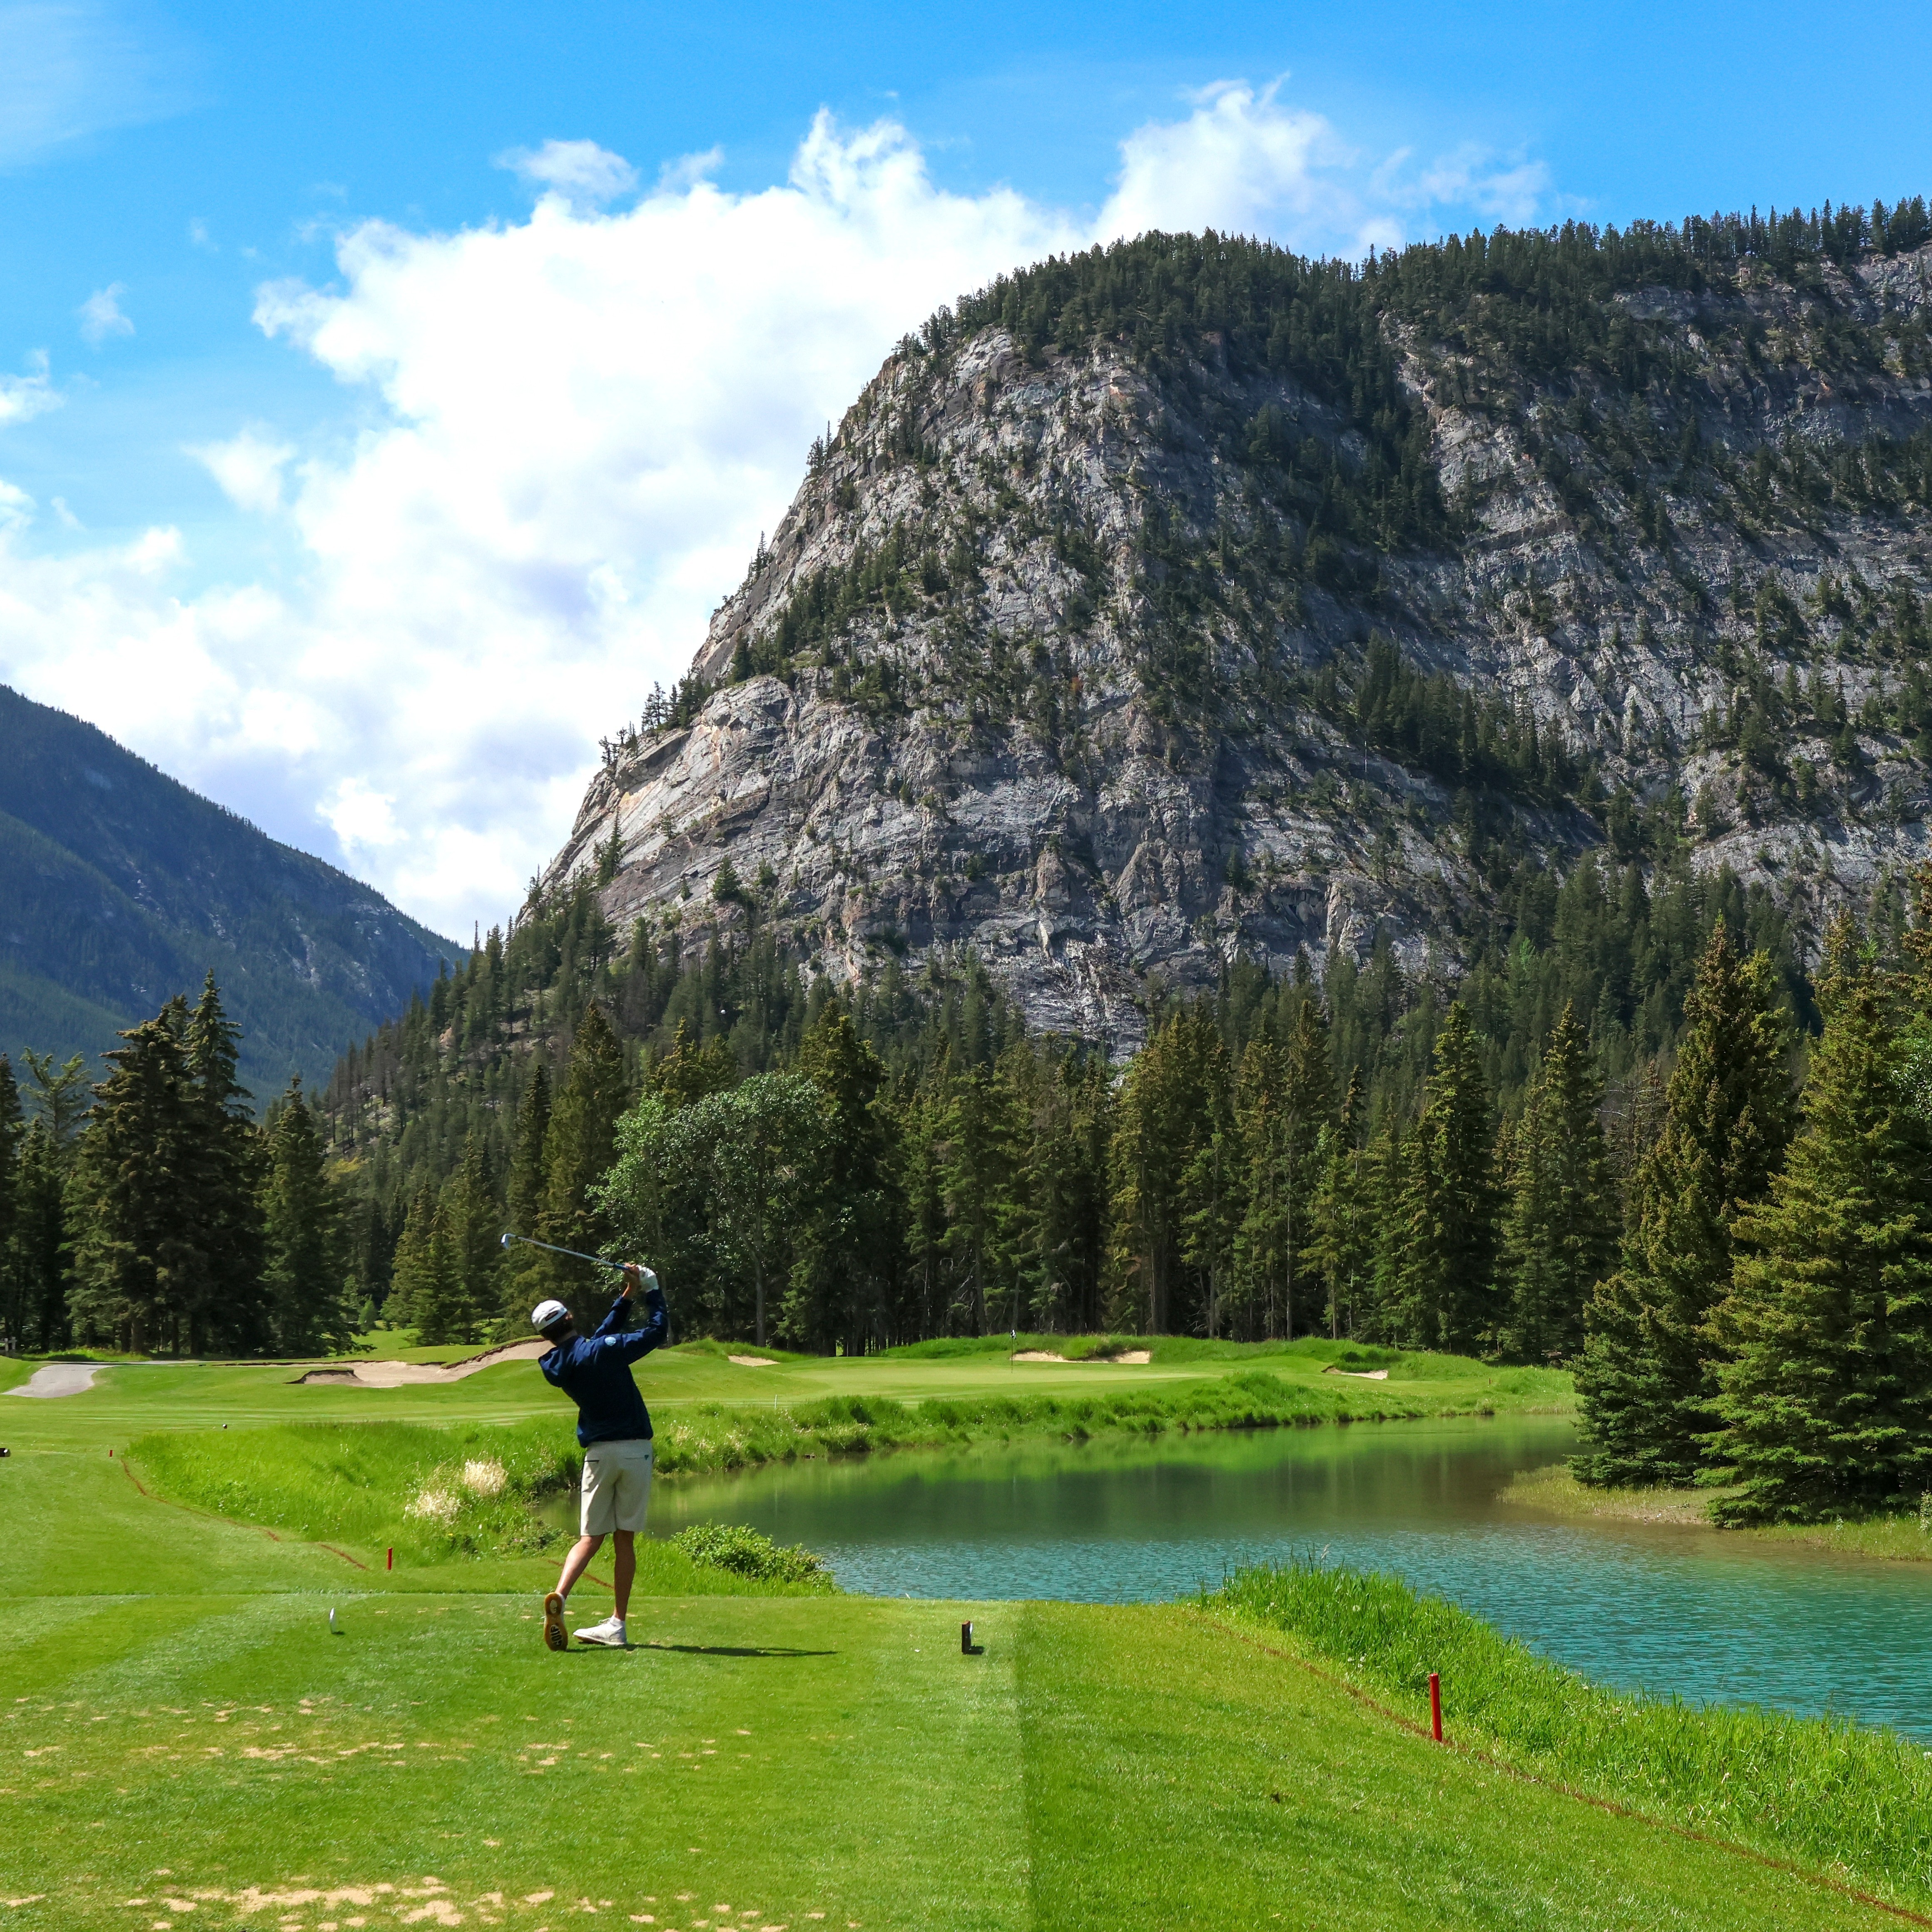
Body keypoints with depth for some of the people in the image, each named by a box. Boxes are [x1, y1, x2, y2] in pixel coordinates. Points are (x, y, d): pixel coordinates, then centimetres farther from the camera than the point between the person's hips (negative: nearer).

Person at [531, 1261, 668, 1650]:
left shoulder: (554, 1366, 2)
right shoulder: (603, 1351, -12)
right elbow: (658, 1330, -7)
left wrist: (626, 1296, 17)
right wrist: (649, 1289, 5)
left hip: (598, 1453, 2)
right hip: (635, 1450, -2)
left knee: (591, 1537, 3)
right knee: (625, 1539, 5)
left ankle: (560, 1595, -25)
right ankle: (617, 1625, 4)